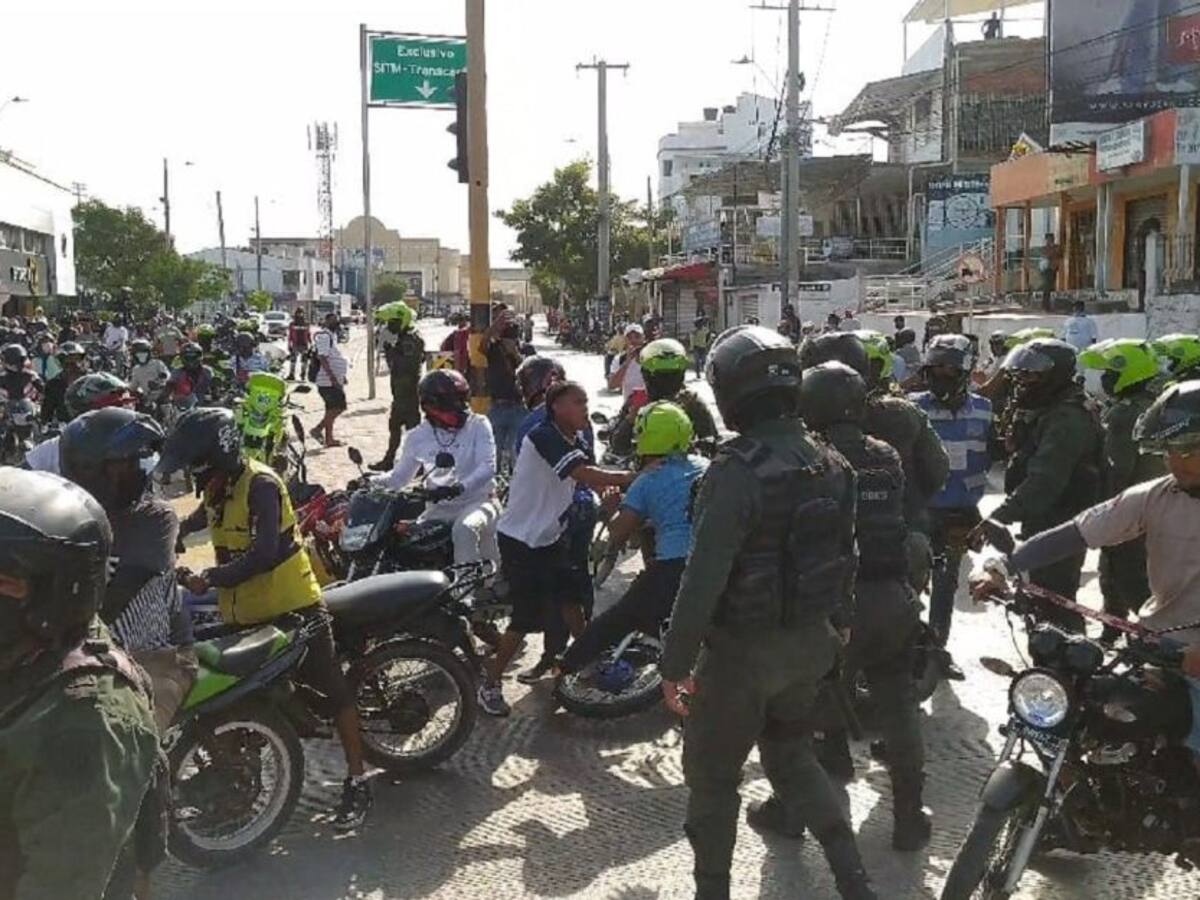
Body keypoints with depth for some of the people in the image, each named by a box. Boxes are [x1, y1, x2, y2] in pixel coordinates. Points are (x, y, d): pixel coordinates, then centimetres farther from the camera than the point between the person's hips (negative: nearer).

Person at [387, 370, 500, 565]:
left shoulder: (478, 425, -5)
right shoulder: (417, 437, 4)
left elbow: (487, 467, -16)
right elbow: (400, 476, 14)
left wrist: (460, 487, -34)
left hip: (477, 501, -4)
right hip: (439, 508, 4)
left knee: (464, 529, -35)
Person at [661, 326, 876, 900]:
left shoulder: (737, 471, -24)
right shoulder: (831, 465, -1)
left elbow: (703, 579, -25)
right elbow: (844, 557, 9)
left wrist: (675, 663, -16)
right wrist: (832, 626, 21)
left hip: (745, 649, -7)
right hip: (812, 641, 7)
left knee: (711, 772, 12)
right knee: (789, 751, 26)